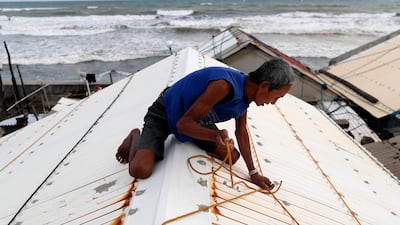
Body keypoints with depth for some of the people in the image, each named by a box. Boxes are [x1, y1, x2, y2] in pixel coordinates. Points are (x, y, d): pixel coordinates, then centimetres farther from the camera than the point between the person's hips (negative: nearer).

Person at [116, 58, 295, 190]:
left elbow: (241, 132, 3)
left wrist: (253, 173, 6)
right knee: (140, 170, -26)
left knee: (232, 157, 5)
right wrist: (216, 135, -48)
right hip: (164, 114, -7)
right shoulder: (224, 85, -38)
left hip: (197, 121, 8)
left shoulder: (247, 91, -8)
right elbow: (183, 123, -32)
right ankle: (136, 137, 8)